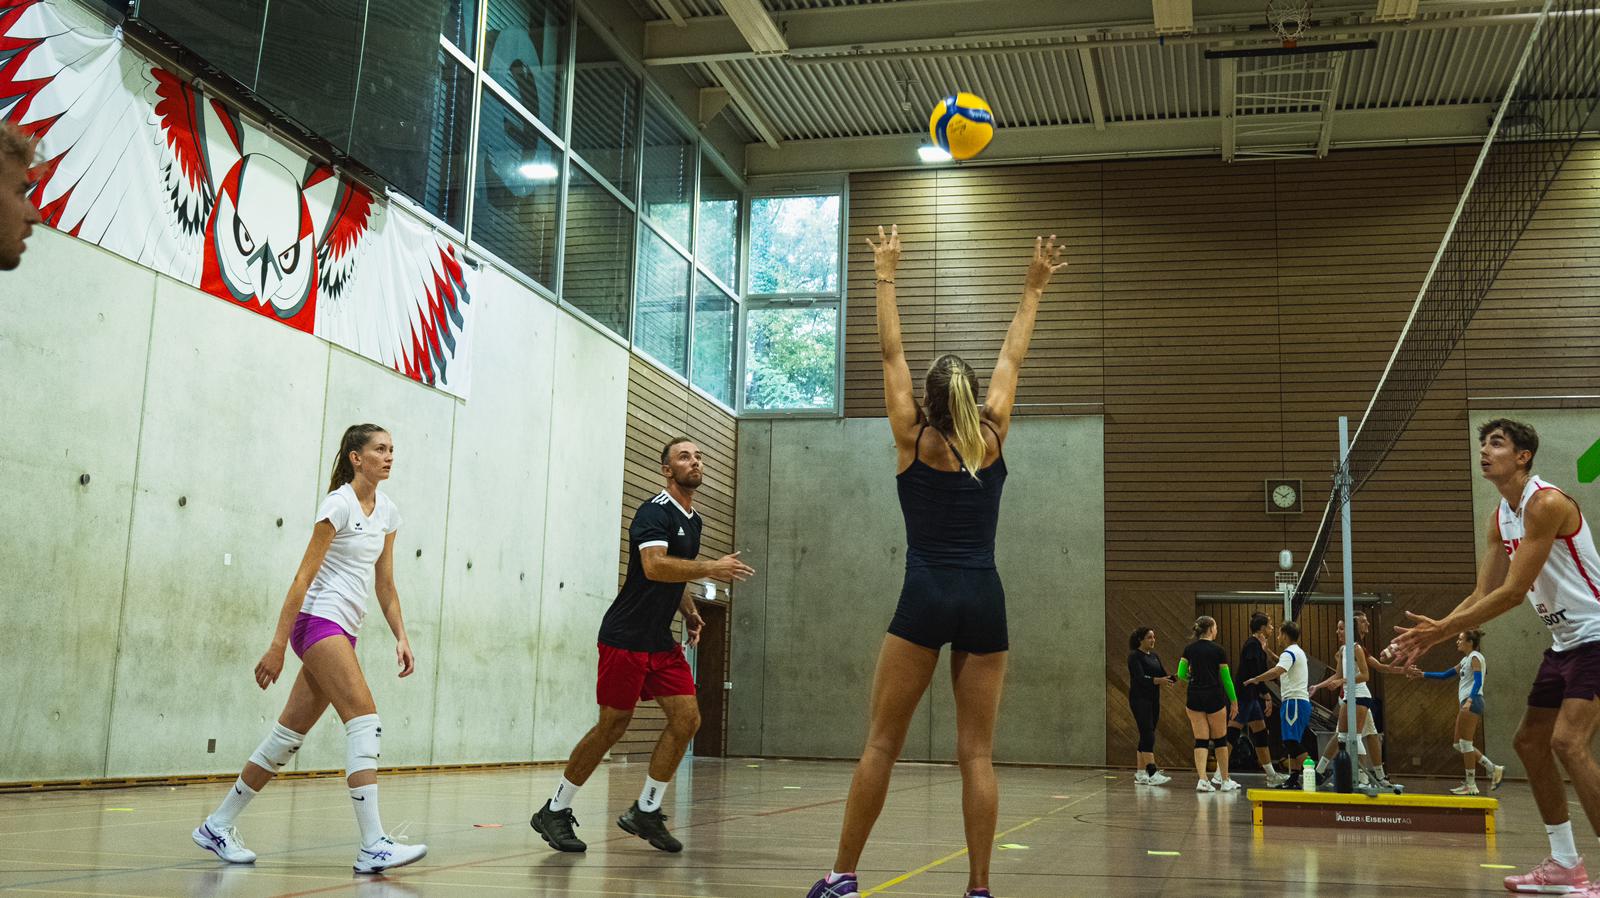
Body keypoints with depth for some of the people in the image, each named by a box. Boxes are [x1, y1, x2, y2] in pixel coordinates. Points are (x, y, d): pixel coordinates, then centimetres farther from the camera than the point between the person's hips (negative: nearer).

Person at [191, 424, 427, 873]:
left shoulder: (387, 511, 14)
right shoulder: (339, 504, -9)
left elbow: (385, 585, 17)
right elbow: (303, 576, -13)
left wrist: (401, 638, 7)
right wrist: (278, 645, -16)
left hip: (344, 632, 8)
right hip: (319, 619, -8)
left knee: (289, 735, 9)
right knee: (365, 722, -19)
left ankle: (218, 826, 21)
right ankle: (373, 846, -21)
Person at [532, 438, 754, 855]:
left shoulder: (693, 521, 15)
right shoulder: (654, 511, -13)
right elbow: (653, 566, -30)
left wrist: (689, 612, 13)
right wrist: (711, 568, -33)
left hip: (660, 640, 8)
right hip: (625, 637, -8)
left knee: (687, 718, -3)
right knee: (612, 726, -4)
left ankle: (645, 811, 8)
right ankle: (555, 811, 11)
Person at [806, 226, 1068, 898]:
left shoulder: (914, 441, 2)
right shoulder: (991, 439, 7)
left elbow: (891, 353, 8)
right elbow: (1012, 360, 18)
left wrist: (885, 277, 16)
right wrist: (1033, 289, 27)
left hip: (925, 598, -2)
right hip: (984, 599, 2)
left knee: (881, 745, 3)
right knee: (977, 754, 4)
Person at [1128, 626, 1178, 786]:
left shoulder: (1154, 656, 15)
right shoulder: (1134, 656, -9)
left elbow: (1163, 674, 10)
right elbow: (1140, 678, -21)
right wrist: (1157, 681, -34)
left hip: (1153, 700, 8)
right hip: (1140, 700, -8)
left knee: (1145, 737, 8)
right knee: (1148, 736, -14)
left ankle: (1140, 774, 12)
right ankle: (1152, 774, -19)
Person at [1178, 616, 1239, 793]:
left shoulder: (1189, 649, 4)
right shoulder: (1218, 650, -4)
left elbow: (1181, 674, 1)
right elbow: (1226, 678, 0)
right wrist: (1234, 701, 8)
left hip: (1194, 698, 2)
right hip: (1214, 698, -2)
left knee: (1200, 740, 2)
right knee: (1220, 739, 11)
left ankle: (1202, 780, -10)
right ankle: (1225, 781, 18)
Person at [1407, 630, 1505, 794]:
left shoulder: (1475, 657, -6)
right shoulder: (1466, 659, 22)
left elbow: (1478, 682, -19)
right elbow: (1445, 675, 26)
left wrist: (1469, 700, -32)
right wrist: (1422, 674, 21)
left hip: (1472, 703, -9)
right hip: (1466, 703, 9)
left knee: (1464, 743, -7)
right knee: (1459, 744, 8)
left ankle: (1470, 785, -3)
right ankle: (1493, 770, 10)